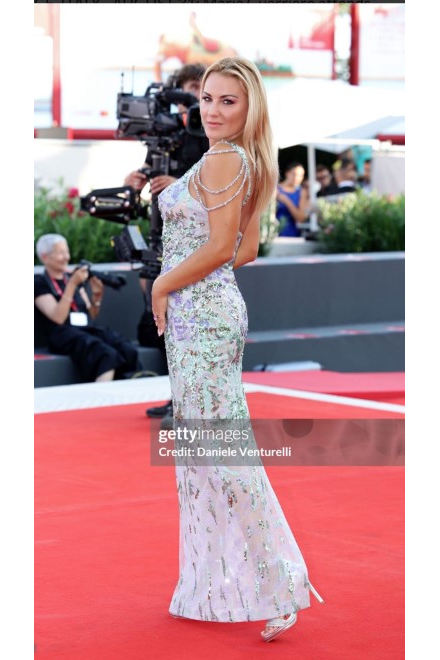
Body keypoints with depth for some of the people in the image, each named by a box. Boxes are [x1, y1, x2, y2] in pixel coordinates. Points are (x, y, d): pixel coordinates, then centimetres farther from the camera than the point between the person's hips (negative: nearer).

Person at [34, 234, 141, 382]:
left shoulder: (73, 278, 23)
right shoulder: (39, 283, 4)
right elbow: (58, 318, -10)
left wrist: (96, 296, 4)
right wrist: (72, 284, -14)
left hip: (89, 329, 6)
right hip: (64, 335, -6)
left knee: (129, 351, -26)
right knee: (106, 355, -37)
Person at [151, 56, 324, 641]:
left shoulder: (221, 161, -14)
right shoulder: (241, 164, 15)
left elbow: (219, 246, -20)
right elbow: (247, 250, 19)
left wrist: (163, 285, -9)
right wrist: (177, 280, 14)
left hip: (201, 311, -10)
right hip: (207, 311, 10)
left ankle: (279, 586, -7)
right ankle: (216, 588, 21)